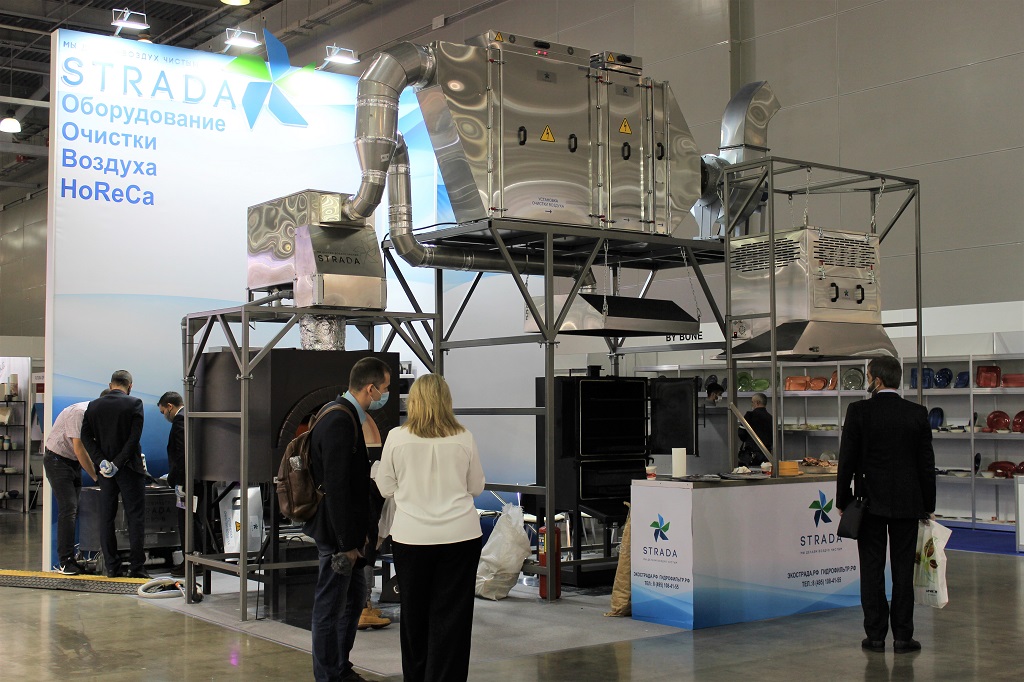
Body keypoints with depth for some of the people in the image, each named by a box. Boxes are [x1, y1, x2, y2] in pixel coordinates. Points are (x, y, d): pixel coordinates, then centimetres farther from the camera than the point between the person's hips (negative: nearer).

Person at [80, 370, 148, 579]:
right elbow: (134, 437, -15)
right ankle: (136, 567, -3)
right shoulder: (134, 404, -7)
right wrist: (118, 463, -13)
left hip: (105, 469, 4)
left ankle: (111, 567, 10)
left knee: (106, 518, 9)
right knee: (135, 517, 0)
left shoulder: (94, 406, 5)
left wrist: (102, 461, -7)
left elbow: (86, 437, -2)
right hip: (130, 468, -4)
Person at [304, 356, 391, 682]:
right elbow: (336, 487, -25)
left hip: (349, 529, 11)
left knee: (355, 596, 21)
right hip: (336, 532, -11)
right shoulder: (339, 423, -23)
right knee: (331, 606, 2)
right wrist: (348, 541, -22)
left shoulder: (347, 417, 10)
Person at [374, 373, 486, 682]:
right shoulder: (463, 438, -4)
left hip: (411, 537, 1)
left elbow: (385, 488, 5)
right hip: (460, 535, 0)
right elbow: (476, 487, 8)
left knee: (414, 612, 14)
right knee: (451, 615, 4)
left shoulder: (397, 438, -5)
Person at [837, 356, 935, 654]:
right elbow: (927, 463, 2)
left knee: (872, 569, 5)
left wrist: (843, 500, 4)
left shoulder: (859, 411, -8)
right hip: (907, 503, 2)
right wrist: (928, 505, 10)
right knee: (903, 569, 7)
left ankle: (875, 635, 8)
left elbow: (847, 459, -6)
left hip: (870, 501, -1)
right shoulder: (918, 413, -1)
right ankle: (902, 636, 10)